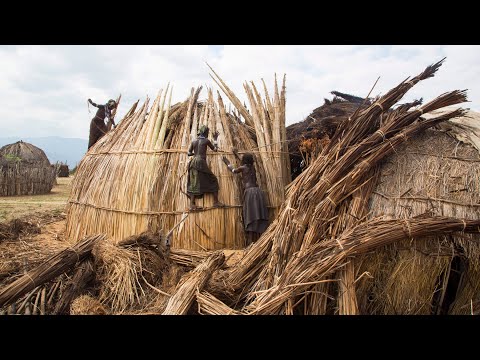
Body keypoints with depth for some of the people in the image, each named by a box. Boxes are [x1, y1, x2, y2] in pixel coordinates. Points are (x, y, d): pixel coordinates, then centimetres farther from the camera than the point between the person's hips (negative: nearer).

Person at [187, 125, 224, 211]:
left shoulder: (193, 141, 13)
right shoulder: (206, 141, 1)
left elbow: (188, 153, 12)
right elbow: (215, 149, 12)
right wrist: (215, 138, 22)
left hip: (193, 162, 5)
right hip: (201, 163, -5)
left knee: (194, 183, 3)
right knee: (213, 180, 7)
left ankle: (192, 204, -9)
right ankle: (216, 202, 6)